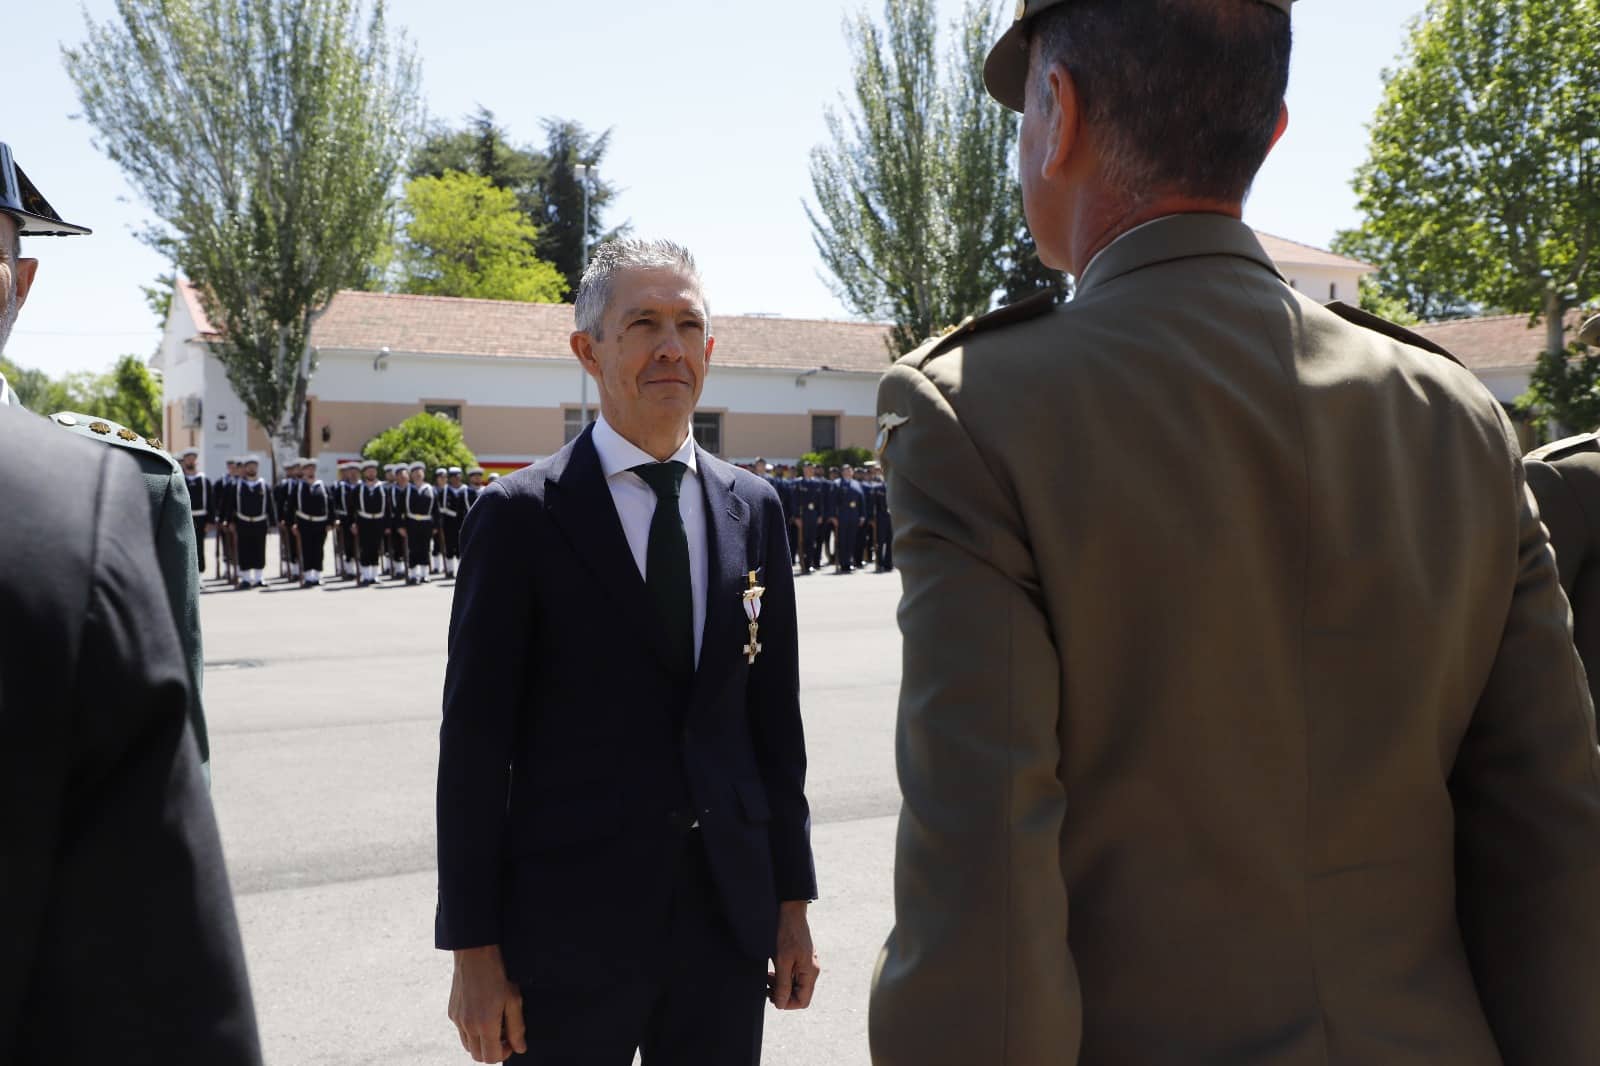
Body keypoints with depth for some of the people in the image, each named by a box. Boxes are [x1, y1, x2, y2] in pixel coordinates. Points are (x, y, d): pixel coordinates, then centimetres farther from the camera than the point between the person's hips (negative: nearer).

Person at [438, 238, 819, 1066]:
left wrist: (791, 902, 8)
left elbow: (774, 718, 7)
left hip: (728, 921, 4)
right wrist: (474, 949, -7)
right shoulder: (520, 516, -7)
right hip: (570, 929, -3)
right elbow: (476, 741, -7)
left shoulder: (753, 509, 5)